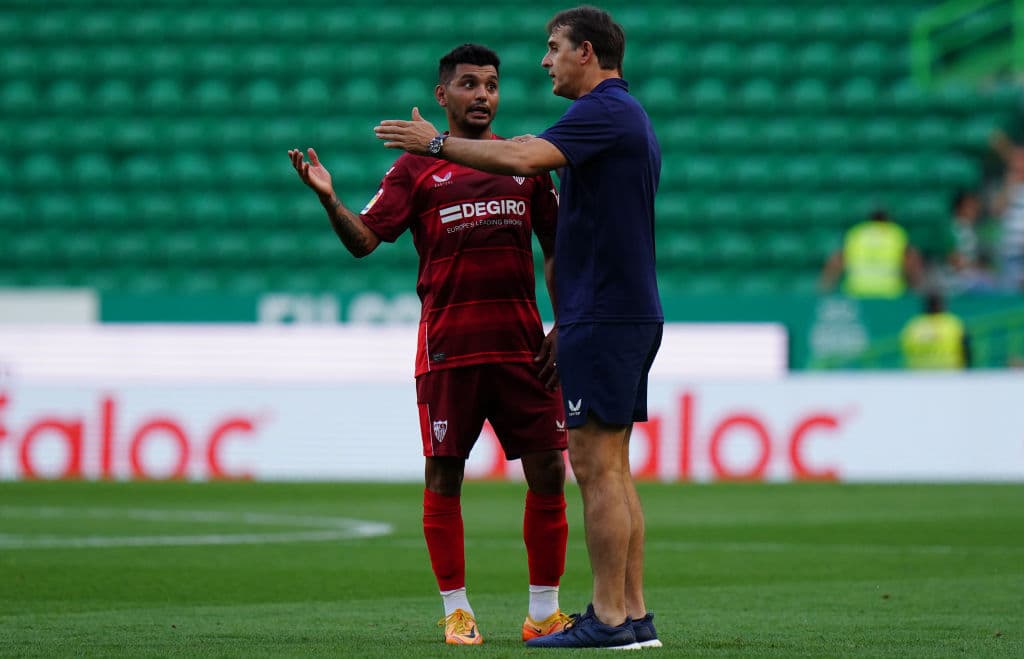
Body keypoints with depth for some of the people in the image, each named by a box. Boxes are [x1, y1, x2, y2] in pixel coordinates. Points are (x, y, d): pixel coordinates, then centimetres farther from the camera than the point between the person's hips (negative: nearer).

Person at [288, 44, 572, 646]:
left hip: (522, 342, 2)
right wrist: (329, 199, -21)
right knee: (444, 475, 0)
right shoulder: (417, 167, 5)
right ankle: (457, 612, 11)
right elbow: (364, 239, -3)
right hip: (448, 343, -2)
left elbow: (556, 250, 15)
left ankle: (545, 613, 9)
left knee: (547, 472, -1)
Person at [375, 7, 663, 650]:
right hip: (629, 313, 10)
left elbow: (524, 158, -28)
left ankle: (610, 618, -7)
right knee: (612, 470, 11)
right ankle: (633, 614, 11)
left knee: (596, 465, -8)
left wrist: (437, 144, -17)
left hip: (605, 318, -10)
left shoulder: (605, 111, -13)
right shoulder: (628, 116, 20)